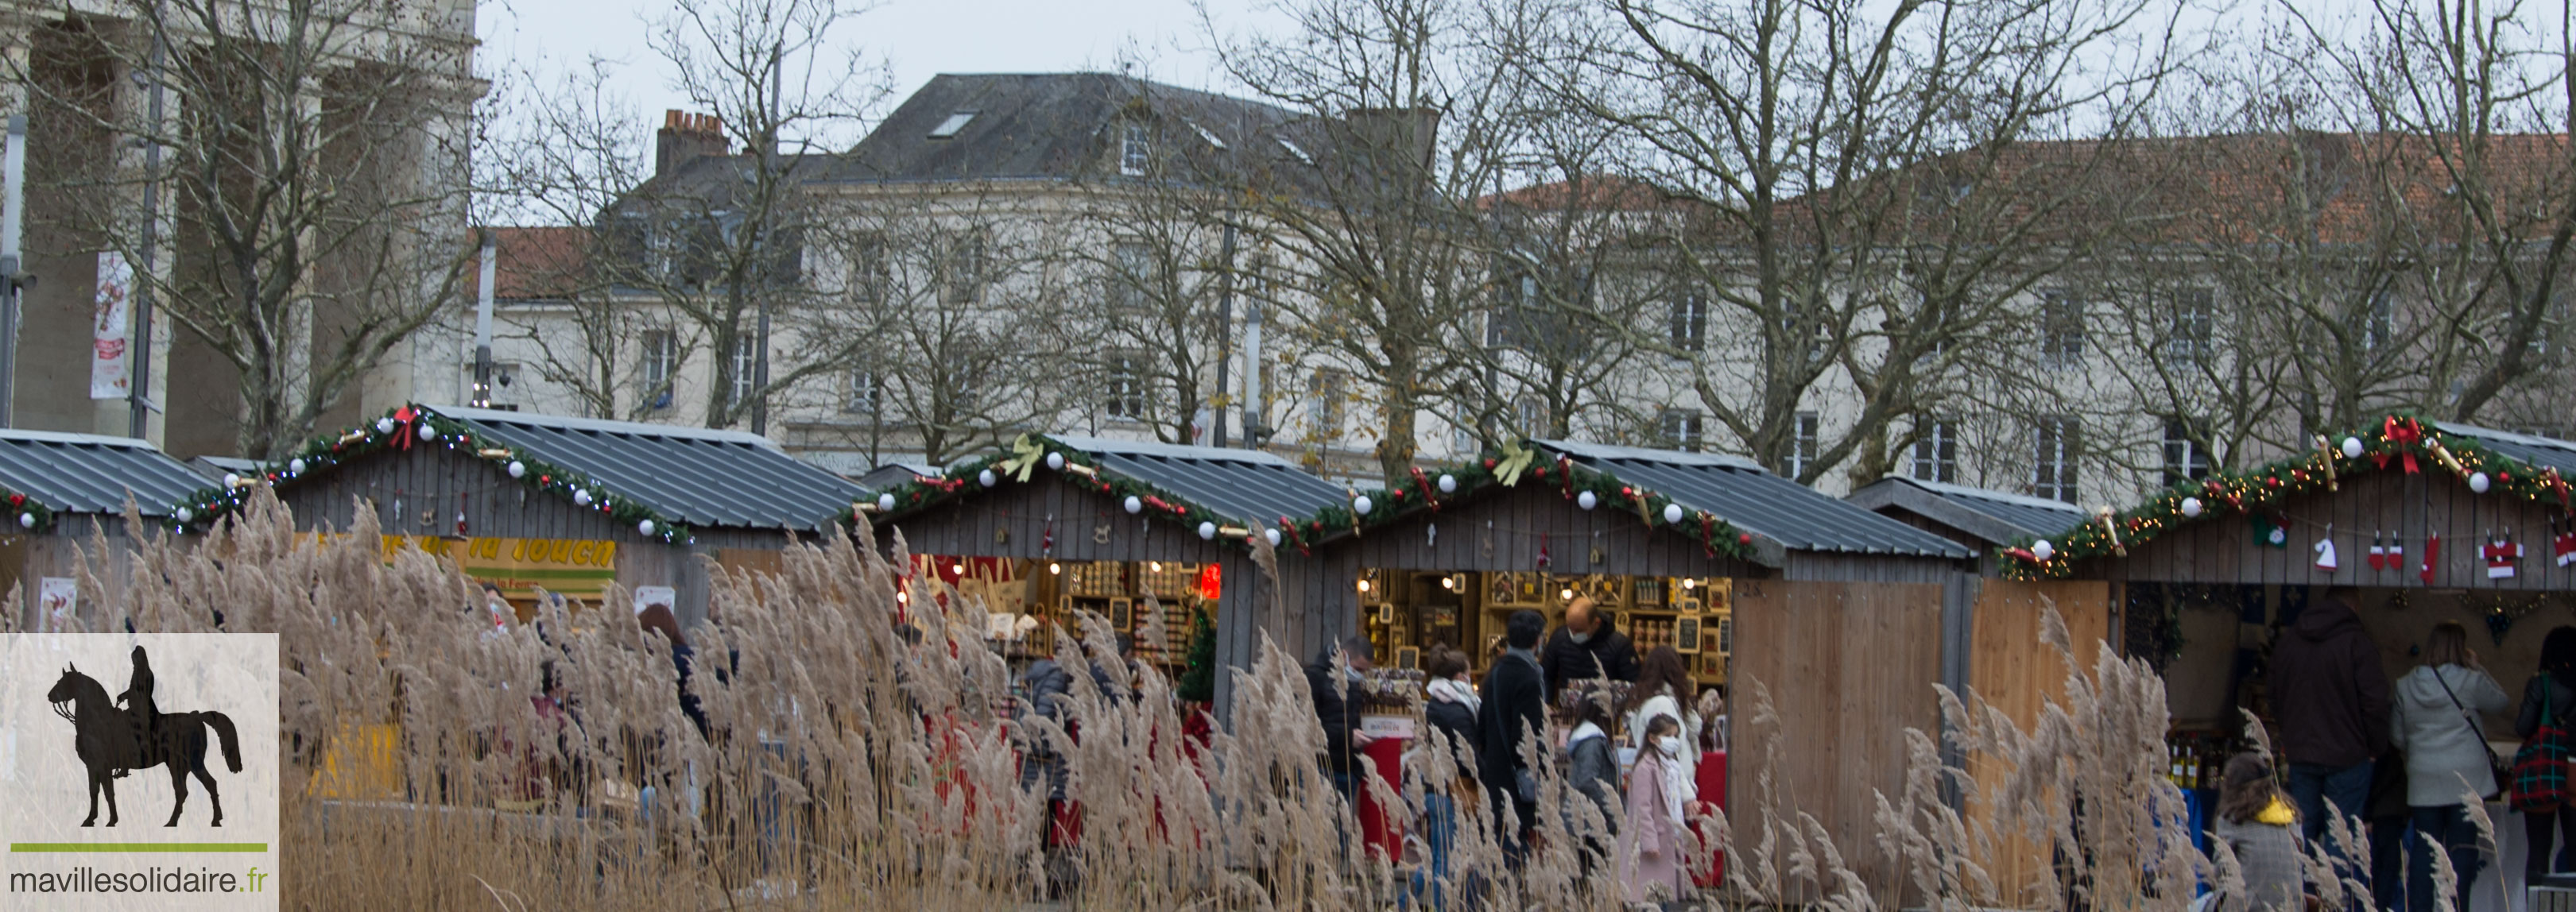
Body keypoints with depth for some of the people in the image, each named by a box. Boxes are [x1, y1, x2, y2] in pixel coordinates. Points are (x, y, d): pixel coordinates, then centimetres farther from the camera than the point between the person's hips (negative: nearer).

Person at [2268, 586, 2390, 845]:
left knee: (2301, 833, 12)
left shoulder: (2286, 641, 8)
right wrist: (2377, 746, 0)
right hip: (2346, 755, -5)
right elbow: (2374, 702, -13)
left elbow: (2276, 698, 17)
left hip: (2300, 754, 5)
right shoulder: (2357, 643, -12)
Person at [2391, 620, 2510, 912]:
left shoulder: (2404, 687, 3)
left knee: (2423, 848, 8)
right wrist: (2476, 667, 11)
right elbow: (2501, 702, 8)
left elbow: (2397, 737, 8)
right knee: (2462, 848, 0)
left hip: (2423, 783, 3)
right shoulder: (2470, 682, -9)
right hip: (2466, 780, -3)